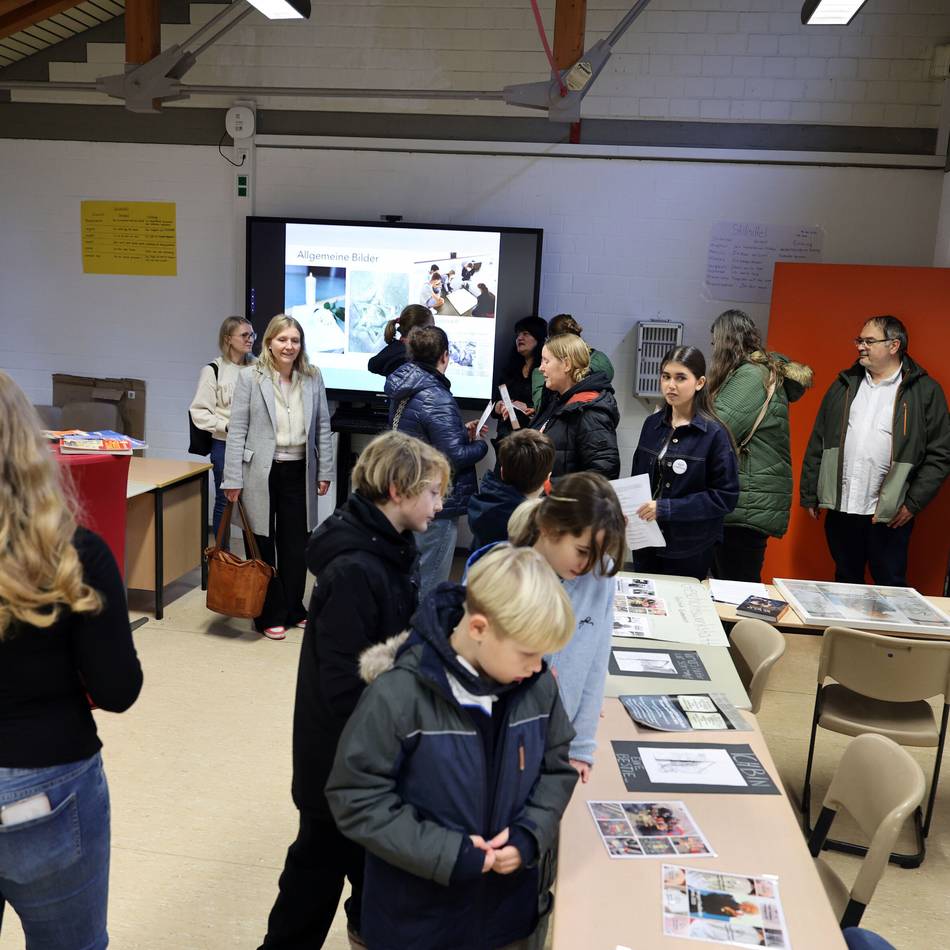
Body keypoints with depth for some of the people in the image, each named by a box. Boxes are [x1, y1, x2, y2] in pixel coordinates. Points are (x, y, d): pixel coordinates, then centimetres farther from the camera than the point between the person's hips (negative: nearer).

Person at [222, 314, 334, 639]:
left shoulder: (313, 377, 4)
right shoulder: (250, 378, -5)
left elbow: (322, 427, 8)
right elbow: (237, 430, -6)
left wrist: (325, 471, 6)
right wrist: (233, 480, -9)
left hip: (299, 472, 3)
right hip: (261, 472, -3)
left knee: (296, 544, 10)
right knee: (263, 544, 7)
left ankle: (293, 609, 27)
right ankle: (270, 615, 20)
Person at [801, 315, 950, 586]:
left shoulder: (925, 391, -2)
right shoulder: (844, 385, 10)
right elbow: (817, 443, 11)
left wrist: (914, 503, -8)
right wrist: (809, 495, 8)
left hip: (889, 515, -4)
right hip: (839, 508, 4)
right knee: (846, 583, 16)